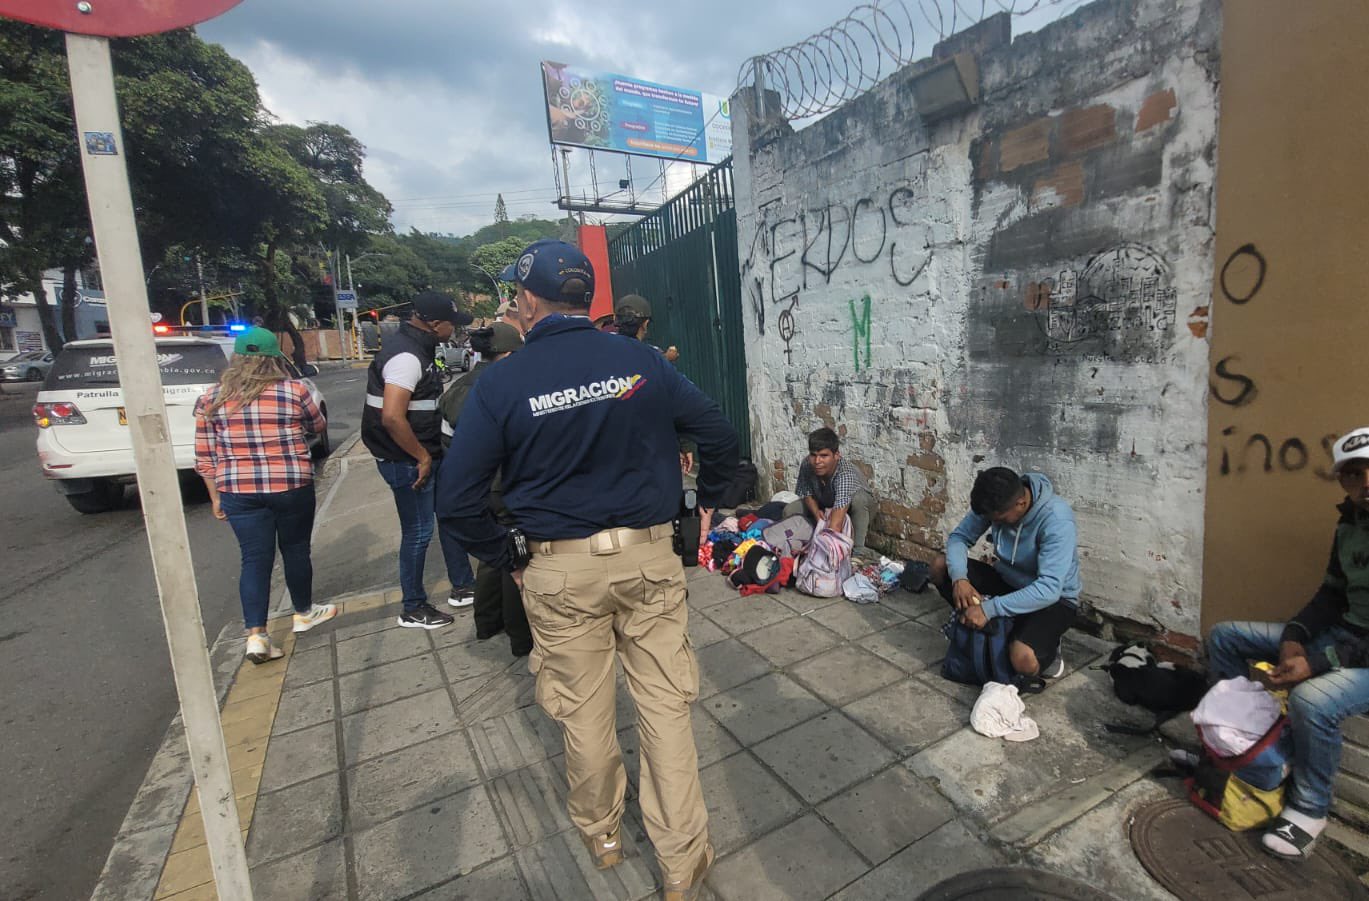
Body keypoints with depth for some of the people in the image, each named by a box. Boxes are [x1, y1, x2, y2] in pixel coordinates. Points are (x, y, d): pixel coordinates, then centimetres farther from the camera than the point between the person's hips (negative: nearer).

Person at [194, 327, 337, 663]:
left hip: (239, 492, 2)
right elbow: (318, 426, 10)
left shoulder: (211, 399, 2)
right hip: (292, 487, -2)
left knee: (255, 560, 8)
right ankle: (304, 613, 33)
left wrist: (216, 497, 14)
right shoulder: (294, 391, -7)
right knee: (295, 551, 14)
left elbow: (205, 457, 5)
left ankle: (256, 635, 3)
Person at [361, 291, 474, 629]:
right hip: (407, 462, -10)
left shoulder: (414, 346, 9)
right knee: (418, 532, 3)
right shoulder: (407, 357, -22)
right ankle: (414, 610, 21)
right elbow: (392, 417, -31)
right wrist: (422, 457, -20)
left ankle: (463, 587, 32)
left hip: (423, 455, 10)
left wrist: (430, 453, 18)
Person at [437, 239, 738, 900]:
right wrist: (704, 507, 13)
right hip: (648, 556, 1)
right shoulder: (643, 362, -3)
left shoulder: (500, 384, -9)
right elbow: (721, 438, 0)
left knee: (583, 709, 18)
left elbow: (456, 498, -9)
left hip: (559, 570, -1)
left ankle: (600, 834, 43)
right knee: (665, 703, 12)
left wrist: (508, 558, 4)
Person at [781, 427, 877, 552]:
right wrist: (815, 511, -28)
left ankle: (858, 547, -21)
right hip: (825, 507, 5)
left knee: (858, 497, -39)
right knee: (790, 510, -16)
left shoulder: (846, 474, -43)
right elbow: (806, 494, -7)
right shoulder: (806, 466, -27)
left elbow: (835, 524, -51)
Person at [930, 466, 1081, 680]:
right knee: (940, 566, -14)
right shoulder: (993, 503, -15)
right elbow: (959, 537, -7)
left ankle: (1047, 641, 2)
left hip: (1054, 598, -6)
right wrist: (959, 578, -27)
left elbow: (1049, 589, -37)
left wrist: (989, 609, -40)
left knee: (1023, 660, -33)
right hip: (1008, 582, 6)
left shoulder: (1056, 520, -32)